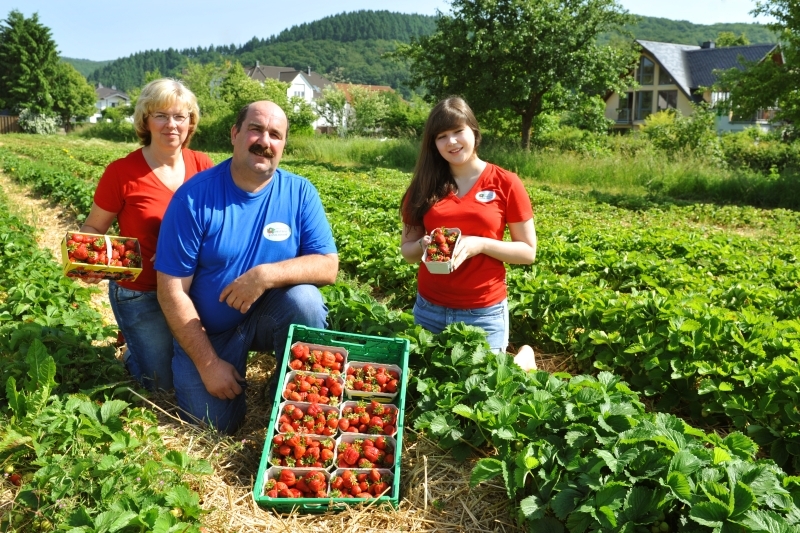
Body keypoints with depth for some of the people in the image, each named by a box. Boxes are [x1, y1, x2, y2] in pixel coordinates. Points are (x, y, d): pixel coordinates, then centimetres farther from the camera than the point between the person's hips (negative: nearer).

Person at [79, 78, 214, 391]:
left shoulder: (201, 165, -6)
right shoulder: (121, 172, -15)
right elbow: (93, 229, -3)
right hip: (141, 295, -3)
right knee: (165, 384, 7)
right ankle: (135, 350, 37)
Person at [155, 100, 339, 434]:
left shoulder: (299, 192, -10)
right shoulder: (195, 196, -16)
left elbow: (328, 265, -14)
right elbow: (172, 290, -15)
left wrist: (266, 275, -32)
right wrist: (208, 363, -16)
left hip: (270, 316, 2)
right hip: (207, 330, -1)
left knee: (305, 300, -29)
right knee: (216, 425, -11)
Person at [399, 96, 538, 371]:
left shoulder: (505, 183, -7)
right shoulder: (425, 186, 1)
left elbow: (528, 252, -4)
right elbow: (406, 249, 7)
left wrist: (480, 244, -19)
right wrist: (424, 245, -16)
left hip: (484, 313, -3)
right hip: (429, 309, 4)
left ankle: (523, 359, 37)